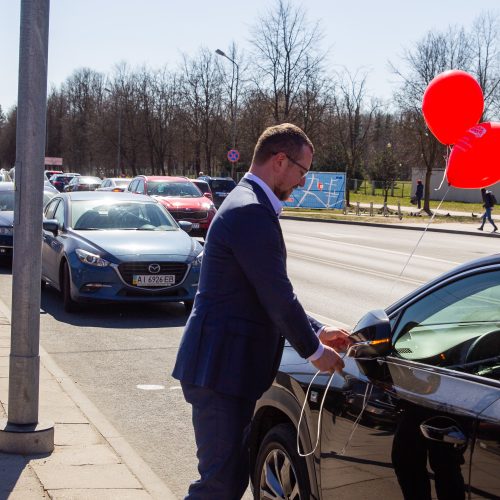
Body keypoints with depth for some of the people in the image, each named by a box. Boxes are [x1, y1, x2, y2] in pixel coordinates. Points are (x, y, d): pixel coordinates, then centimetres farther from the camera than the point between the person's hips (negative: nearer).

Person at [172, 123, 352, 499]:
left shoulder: (247, 204, 16)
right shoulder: (252, 212, -19)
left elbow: (274, 293, 21)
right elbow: (278, 297, -18)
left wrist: (318, 331, 17)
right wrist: (314, 350, -5)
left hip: (229, 366, 11)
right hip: (221, 369, -11)